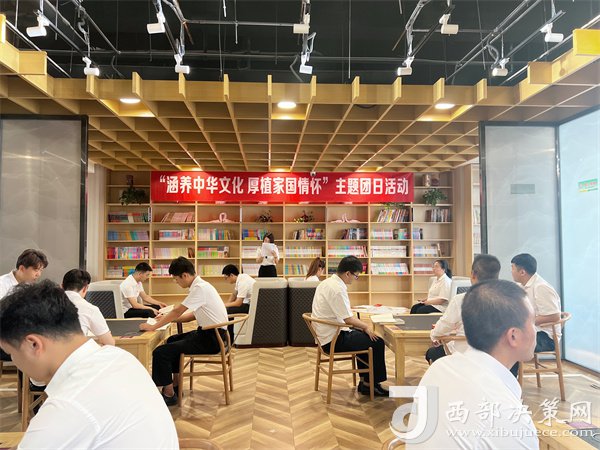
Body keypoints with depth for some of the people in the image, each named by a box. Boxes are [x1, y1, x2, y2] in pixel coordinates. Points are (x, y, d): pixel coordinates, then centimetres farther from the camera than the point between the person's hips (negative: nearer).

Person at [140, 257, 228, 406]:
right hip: (209, 333, 10)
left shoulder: (200, 288, -20)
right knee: (172, 341, 30)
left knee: (160, 352, -13)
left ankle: (169, 394, 3)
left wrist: (153, 327, -11)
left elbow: (177, 311, -20)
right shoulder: (200, 285, 10)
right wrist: (169, 319, 9)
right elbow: (194, 314, 16)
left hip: (212, 338, -10)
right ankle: (175, 383, 36)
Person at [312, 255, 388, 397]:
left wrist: (361, 326, 10)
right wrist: (365, 327, -5)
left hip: (325, 335, 10)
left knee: (363, 336, 23)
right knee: (377, 343, -5)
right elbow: (348, 318, -22)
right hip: (333, 339, -10)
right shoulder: (337, 289, -22)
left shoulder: (327, 282, 9)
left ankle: (365, 381, 27)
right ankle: (371, 384, 12)